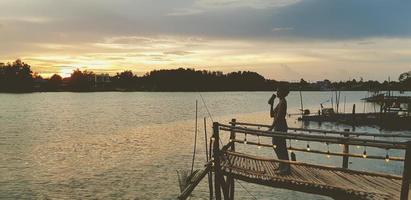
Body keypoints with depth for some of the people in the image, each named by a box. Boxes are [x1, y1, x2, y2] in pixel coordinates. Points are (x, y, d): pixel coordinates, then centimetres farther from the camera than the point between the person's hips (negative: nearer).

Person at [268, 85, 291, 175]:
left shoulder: (282, 102, -16)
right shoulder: (281, 102, 15)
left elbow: (278, 117, -22)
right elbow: (272, 115, 17)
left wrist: (271, 128, -21)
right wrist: (271, 104, 10)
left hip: (280, 127, -10)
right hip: (279, 127, 10)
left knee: (280, 148, -4)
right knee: (277, 146, 18)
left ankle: (286, 169, 5)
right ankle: (282, 165, 30)